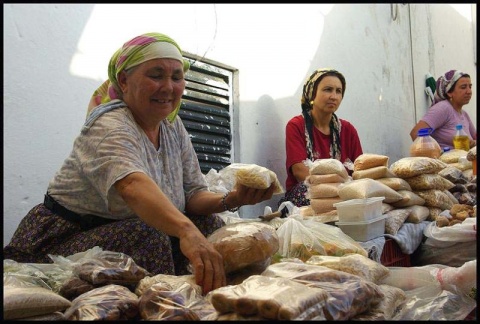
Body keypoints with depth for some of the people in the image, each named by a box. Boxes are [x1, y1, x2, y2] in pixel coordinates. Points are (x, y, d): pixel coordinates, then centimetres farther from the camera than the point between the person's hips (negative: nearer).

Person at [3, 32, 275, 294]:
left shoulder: (173, 127, 2)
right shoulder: (109, 127, -23)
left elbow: (193, 195, -1)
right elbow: (133, 185, -45)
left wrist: (231, 200, -22)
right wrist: (187, 231, -61)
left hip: (127, 234, 7)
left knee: (210, 224, -11)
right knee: (151, 237, -32)